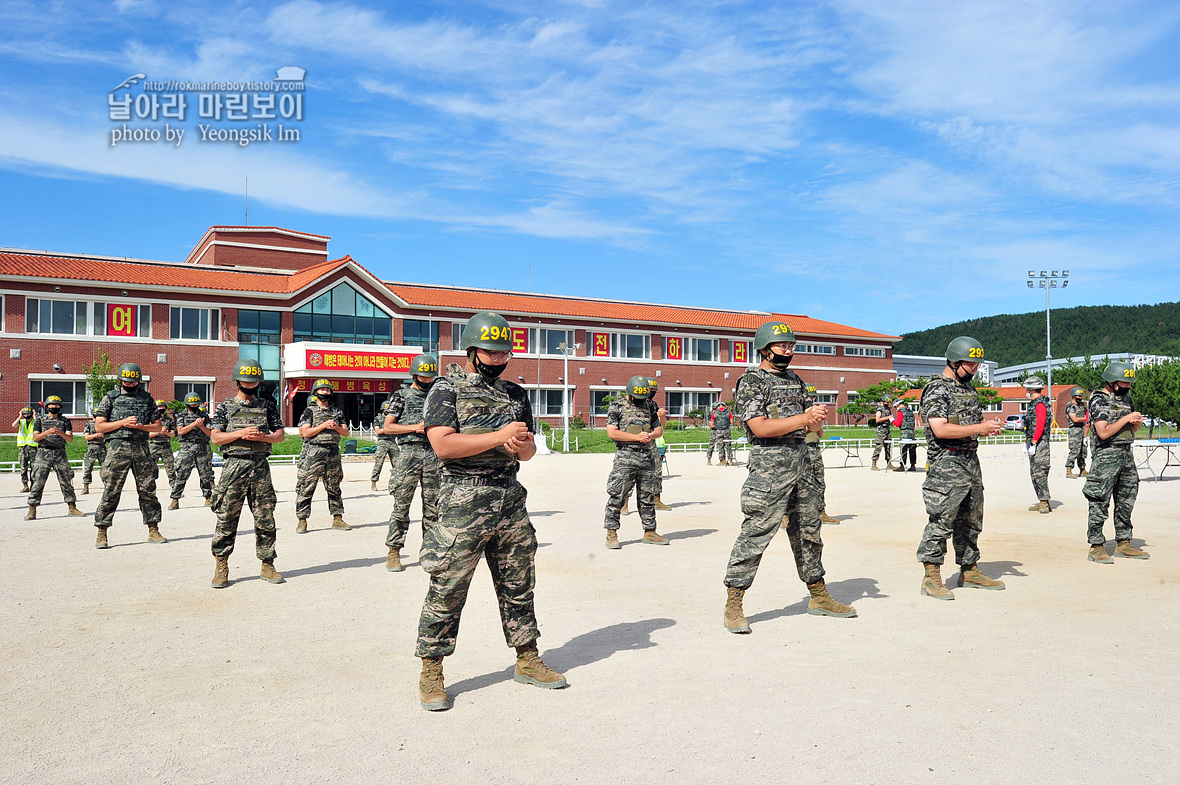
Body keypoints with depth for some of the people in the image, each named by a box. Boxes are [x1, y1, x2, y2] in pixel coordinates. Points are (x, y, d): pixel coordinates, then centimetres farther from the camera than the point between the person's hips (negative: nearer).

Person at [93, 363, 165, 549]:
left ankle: (153, 531, 12)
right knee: (111, 491, -3)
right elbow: (99, 426, 1)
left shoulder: (146, 398, 13)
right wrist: (123, 423, -10)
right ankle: (102, 533, 4)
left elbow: (157, 426, 13)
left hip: (141, 449, 3)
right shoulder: (110, 398, 6)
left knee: (148, 490, 5)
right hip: (118, 448, -2)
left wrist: (141, 426, -6)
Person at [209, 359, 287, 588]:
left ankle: (267, 565, 12)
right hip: (234, 466, -2)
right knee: (226, 519, -1)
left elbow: (281, 434, 12)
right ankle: (221, 567, 8)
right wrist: (240, 433, -14)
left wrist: (263, 437, -7)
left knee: (265, 519, 3)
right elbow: (215, 437, 0)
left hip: (260, 467, 2)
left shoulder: (268, 406, 14)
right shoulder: (224, 408, 8)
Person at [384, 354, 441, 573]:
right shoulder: (401, 396, 5)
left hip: (433, 454, 4)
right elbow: (388, 427, -1)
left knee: (433, 505, 7)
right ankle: (393, 551, 2)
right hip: (409, 453, -4)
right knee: (401, 504, -4)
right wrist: (414, 427, -11)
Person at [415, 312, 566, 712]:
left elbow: (529, 448, 18)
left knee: (518, 585, 14)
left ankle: (527, 661, 28)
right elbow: (443, 444, -16)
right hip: (464, 500, -5)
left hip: (510, 498, 6)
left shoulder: (516, 394, 14)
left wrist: (523, 446, -7)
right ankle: (431, 673, 12)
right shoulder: (447, 389, -3)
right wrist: (500, 437, -16)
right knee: (447, 590, -1)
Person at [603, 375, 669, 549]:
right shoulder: (617, 406, -2)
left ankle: (649, 532, 20)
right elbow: (612, 432, -10)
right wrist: (637, 437, -14)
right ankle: (611, 534, 2)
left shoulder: (649, 406, 14)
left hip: (647, 456, 5)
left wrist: (651, 435, -5)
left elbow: (659, 429, 19)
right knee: (617, 496, -6)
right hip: (625, 456, -5)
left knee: (647, 496, 11)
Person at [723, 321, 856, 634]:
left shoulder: (795, 380, 18)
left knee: (808, 532, 16)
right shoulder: (751, 382, -6)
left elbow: (815, 423, 20)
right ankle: (733, 606, -1)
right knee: (755, 534, -8)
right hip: (769, 469, -8)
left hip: (801, 466, 8)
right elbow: (760, 427, -18)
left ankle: (819, 597, 29)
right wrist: (803, 419, -18)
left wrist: (816, 415, -4)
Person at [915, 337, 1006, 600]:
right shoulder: (936, 389, -11)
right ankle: (931, 578, -2)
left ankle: (970, 571, 27)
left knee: (970, 521, 15)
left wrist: (989, 426, 3)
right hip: (946, 464, -9)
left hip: (971, 461, 9)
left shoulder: (969, 388, 17)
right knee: (941, 521, -8)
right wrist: (979, 428, -20)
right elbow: (940, 429, -21)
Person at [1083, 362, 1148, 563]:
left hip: (1127, 455, 8)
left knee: (1126, 502, 13)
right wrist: (1126, 418, -17)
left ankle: (1123, 544, 23)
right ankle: (1096, 547, -1)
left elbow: (1132, 430, 21)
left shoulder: (1126, 396, 14)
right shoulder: (1099, 400, -10)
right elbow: (1103, 432, -20)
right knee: (1100, 503, -5)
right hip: (1107, 455, -8)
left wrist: (1137, 422, -1)